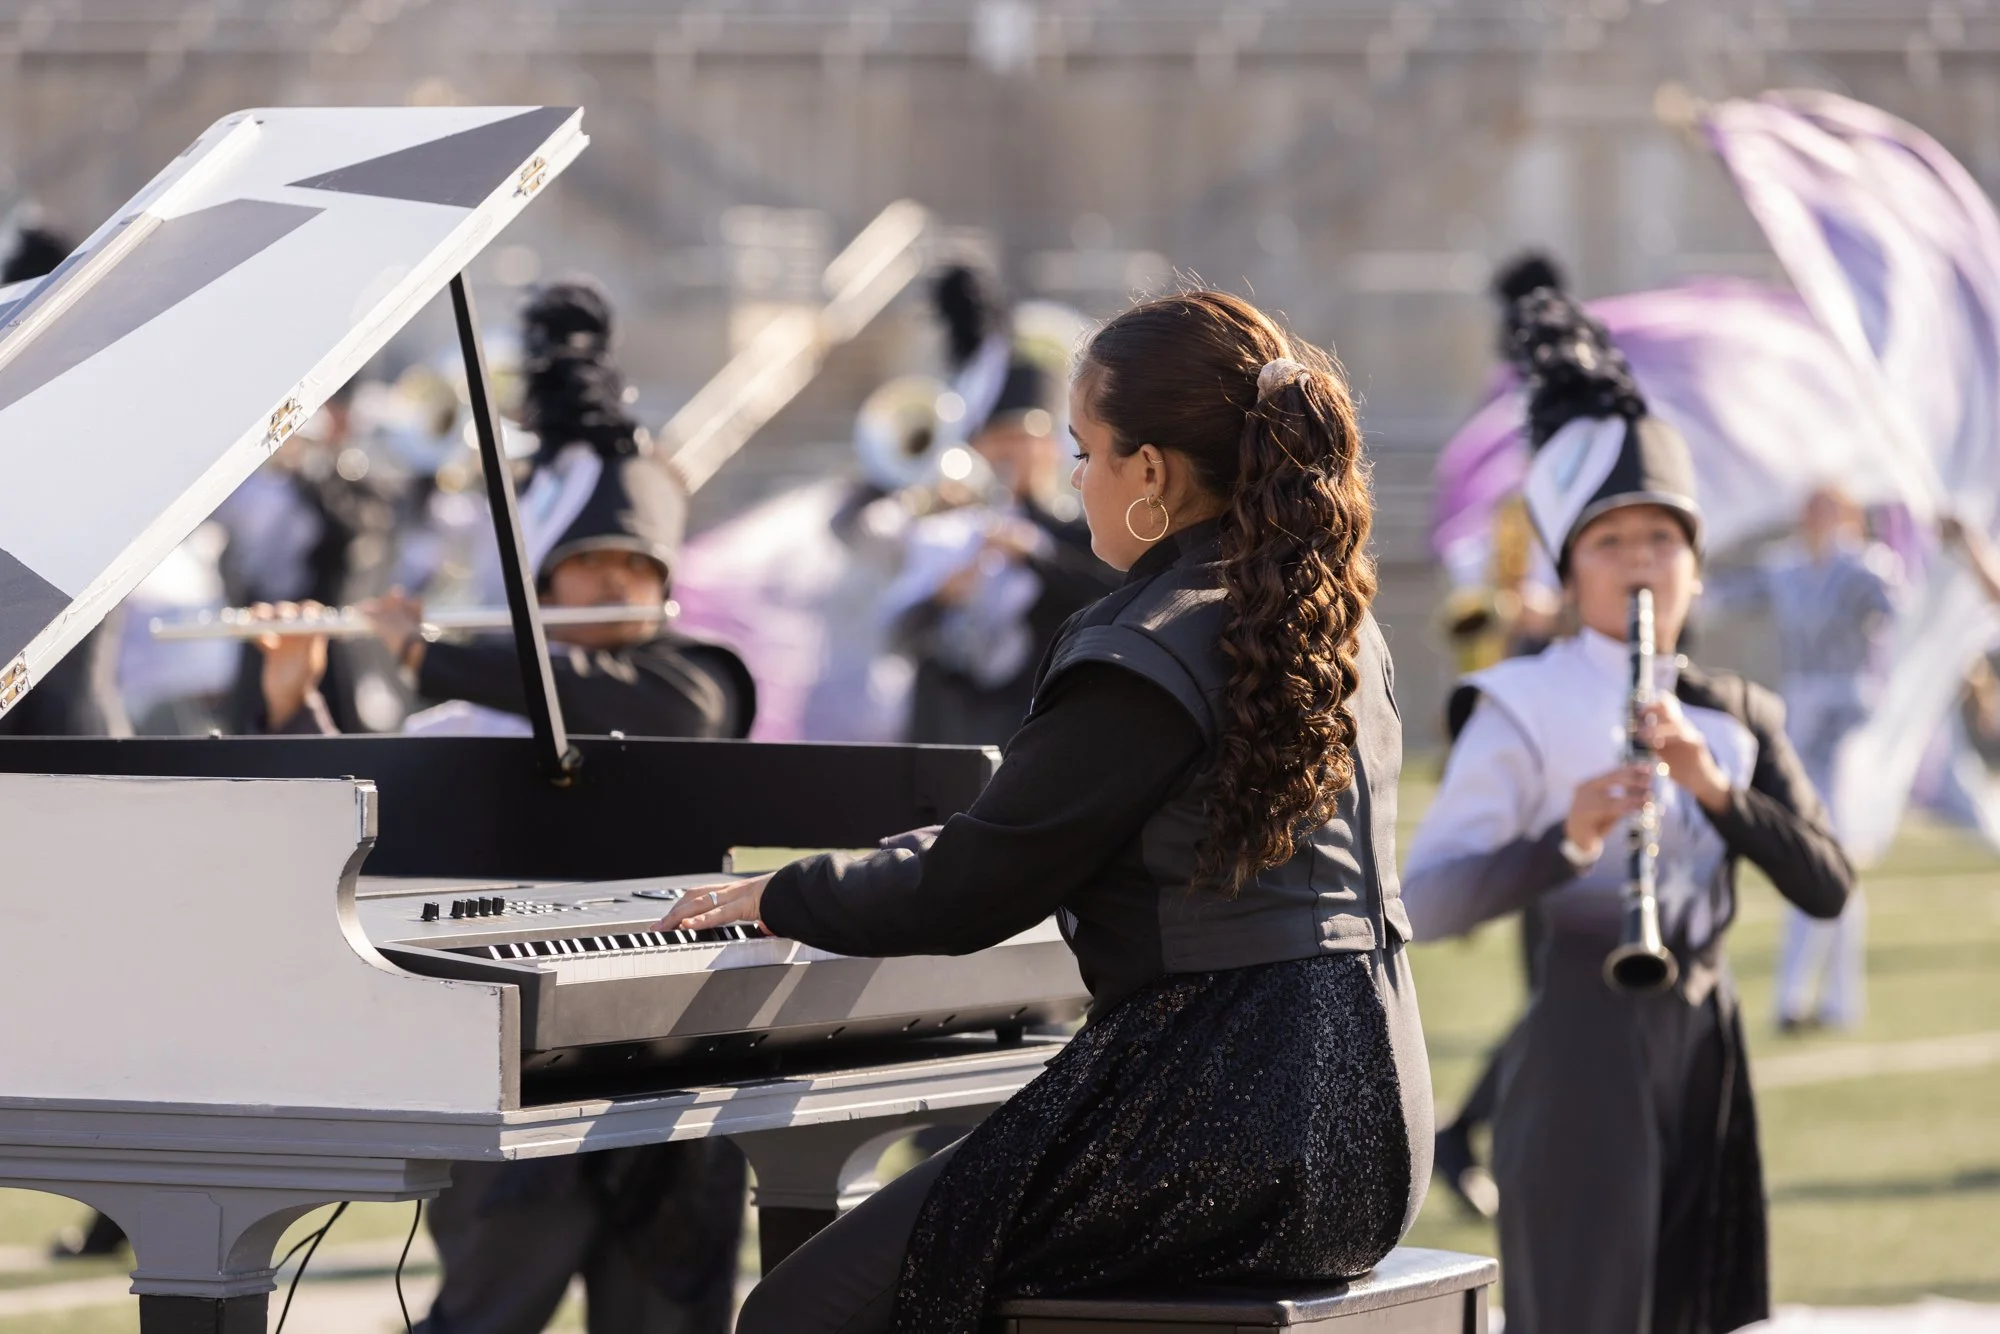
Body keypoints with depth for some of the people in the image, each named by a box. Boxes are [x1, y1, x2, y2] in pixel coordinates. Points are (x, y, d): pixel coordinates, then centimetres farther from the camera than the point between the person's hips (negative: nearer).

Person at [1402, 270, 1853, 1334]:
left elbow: (1827, 886, 0)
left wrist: (1717, 789, -15)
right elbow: (1425, 901, -16)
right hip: (1585, 1042, -6)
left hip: (1704, 1047, 6)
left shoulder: (1738, 717, 12)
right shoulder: (1525, 708, -6)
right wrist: (1566, 840, -32)